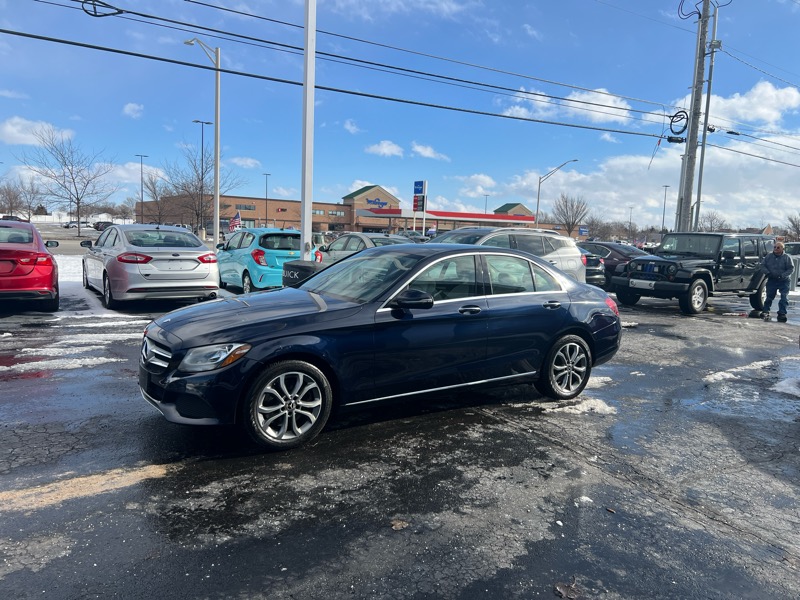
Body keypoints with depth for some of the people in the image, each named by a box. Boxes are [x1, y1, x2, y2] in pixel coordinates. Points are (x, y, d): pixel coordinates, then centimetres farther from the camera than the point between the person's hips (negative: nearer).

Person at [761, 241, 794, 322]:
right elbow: (763, 266, 5)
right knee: (769, 297, 5)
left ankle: (782, 314, -3)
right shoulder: (768, 256, 3)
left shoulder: (786, 257, -4)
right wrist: (767, 273, -14)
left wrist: (783, 275, -20)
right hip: (771, 280, 2)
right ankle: (765, 312, 14)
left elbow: (791, 268, -5)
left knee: (784, 298, -7)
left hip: (783, 281, -2)